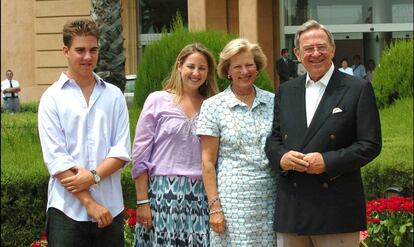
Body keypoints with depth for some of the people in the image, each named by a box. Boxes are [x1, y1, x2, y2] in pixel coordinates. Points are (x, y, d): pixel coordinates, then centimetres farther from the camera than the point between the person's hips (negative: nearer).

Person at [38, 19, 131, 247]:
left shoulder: (114, 95, 8)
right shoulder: (52, 98, 1)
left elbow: (122, 150, 3)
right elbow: (55, 159, -7)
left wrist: (94, 176, -15)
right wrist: (90, 203, -12)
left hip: (110, 207, 2)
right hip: (68, 209, -2)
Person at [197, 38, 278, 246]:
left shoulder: (273, 102, 7)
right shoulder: (213, 106, -1)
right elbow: (208, 162, -2)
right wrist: (214, 207, -7)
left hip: (271, 199, 3)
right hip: (233, 202, -2)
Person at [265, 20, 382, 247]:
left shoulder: (358, 89, -1)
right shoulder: (286, 91, 14)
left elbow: (370, 144, -5)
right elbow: (273, 138, 16)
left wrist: (328, 162, -16)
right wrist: (281, 158, -7)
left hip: (336, 210, -4)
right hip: (291, 209, 4)